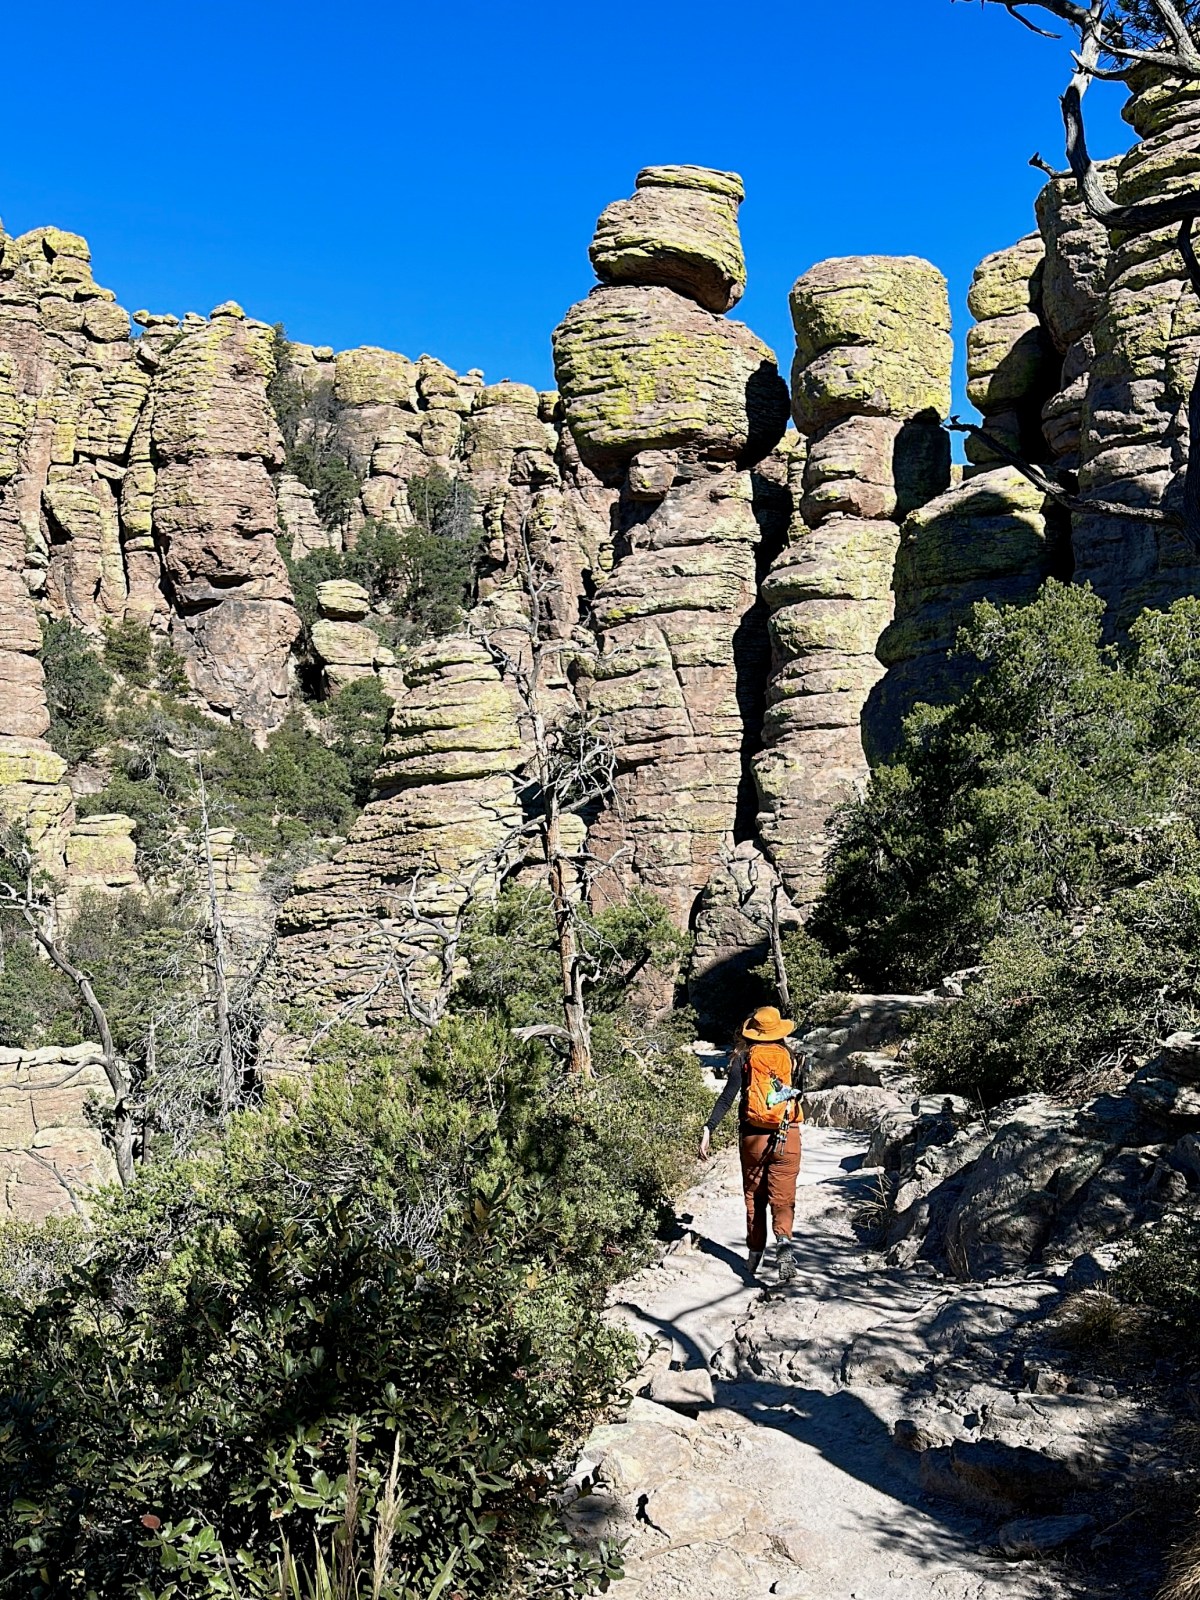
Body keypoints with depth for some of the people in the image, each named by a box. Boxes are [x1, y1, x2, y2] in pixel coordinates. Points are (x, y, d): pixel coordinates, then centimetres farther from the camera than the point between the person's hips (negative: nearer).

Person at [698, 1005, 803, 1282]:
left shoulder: (745, 1057, -4)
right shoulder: (786, 1056, 2)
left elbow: (728, 1096, -12)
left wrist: (708, 1128, -13)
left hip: (753, 1136, 0)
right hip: (787, 1137, 0)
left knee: (754, 1197, 14)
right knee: (782, 1198, 1)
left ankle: (754, 1255, 19)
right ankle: (783, 1240, -25)